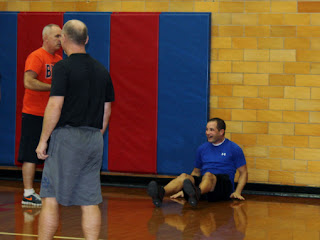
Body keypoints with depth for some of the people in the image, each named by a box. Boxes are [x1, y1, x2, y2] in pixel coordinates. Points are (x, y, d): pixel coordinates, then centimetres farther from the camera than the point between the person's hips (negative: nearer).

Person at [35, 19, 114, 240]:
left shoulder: (64, 67, -9)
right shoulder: (102, 70, 11)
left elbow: (55, 106, -14)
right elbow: (107, 110, 14)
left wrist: (43, 140, -8)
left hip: (67, 137, -6)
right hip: (94, 139, 6)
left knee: (50, 198, 0)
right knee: (90, 202, 7)